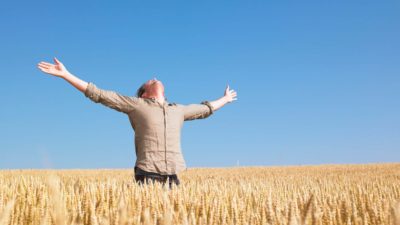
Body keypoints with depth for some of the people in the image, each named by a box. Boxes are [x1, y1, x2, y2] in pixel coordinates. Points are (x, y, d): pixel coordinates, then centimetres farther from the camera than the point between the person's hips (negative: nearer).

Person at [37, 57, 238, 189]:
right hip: (147, 174, -4)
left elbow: (204, 109, 41)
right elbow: (99, 94, 8)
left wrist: (224, 100, 55)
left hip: (172, 176, 4)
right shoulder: (136, 105, 10)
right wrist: (65, 74, 6)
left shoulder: (178, 110, 23)